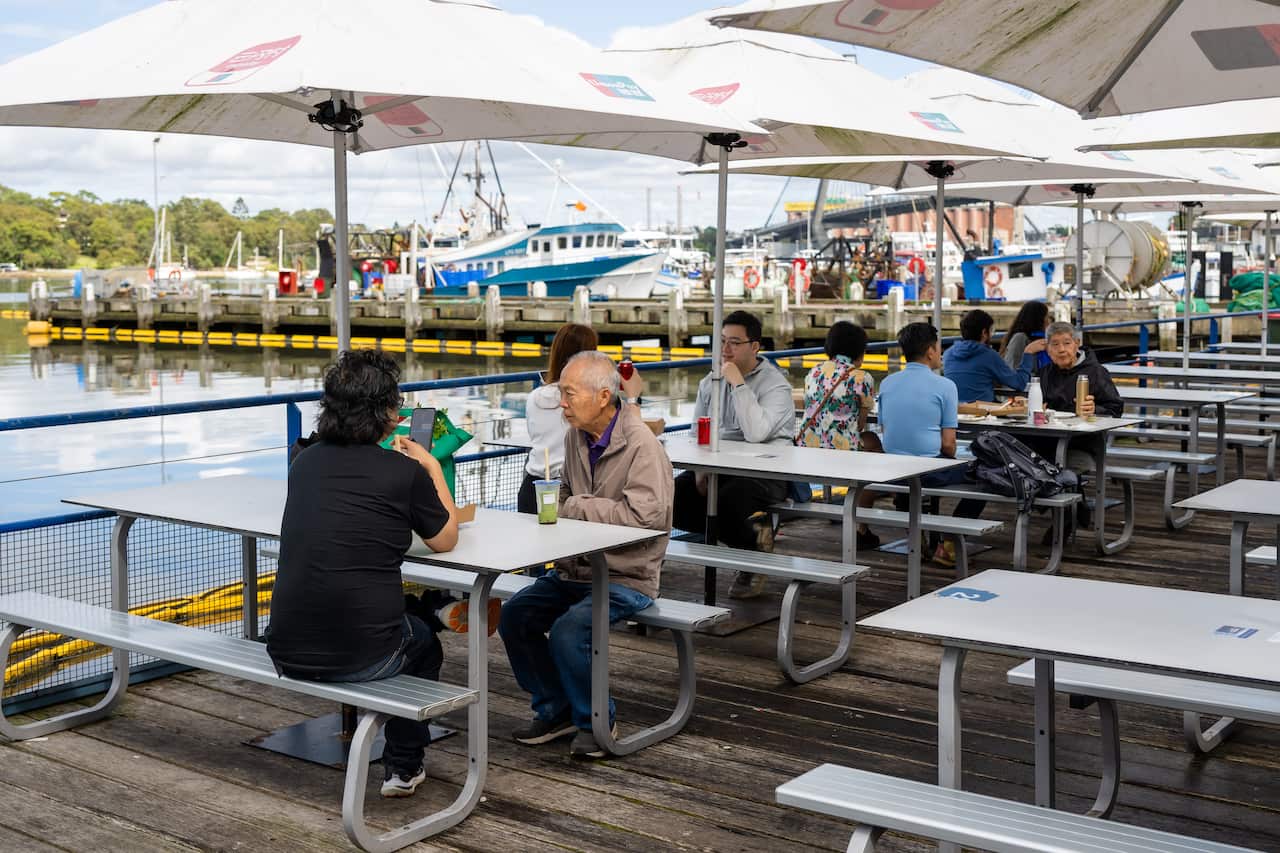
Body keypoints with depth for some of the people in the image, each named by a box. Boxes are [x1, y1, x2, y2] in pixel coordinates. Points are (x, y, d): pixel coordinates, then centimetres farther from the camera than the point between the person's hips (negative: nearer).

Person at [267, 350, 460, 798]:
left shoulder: (306, 463, 4)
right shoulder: (406, 473, -10)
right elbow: (445, 539, 8)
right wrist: (432, 467, 18)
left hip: (287, 655, 5)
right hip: (362, 656, -5)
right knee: (425, 641, 30)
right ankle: (403, 767, 32)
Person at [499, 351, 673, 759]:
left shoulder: (641, 445, -18)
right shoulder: (576, 437, 7)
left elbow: (645, 514, -29)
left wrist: (575, 507, -19)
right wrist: (553, 503, 1)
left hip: (626, 577, -8)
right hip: (576, 569, 8)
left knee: (568, 631, -26)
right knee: (515, 615, -5)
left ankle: (595, 721, 0)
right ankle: (556, 710, 13)